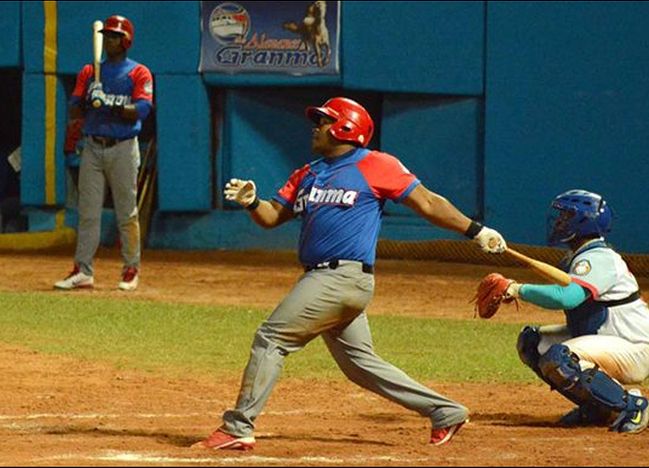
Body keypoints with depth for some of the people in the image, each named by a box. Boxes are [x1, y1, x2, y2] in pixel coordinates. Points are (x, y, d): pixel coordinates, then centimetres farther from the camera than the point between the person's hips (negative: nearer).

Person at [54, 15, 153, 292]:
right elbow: (73, 111, 6)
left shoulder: (138, 73, 3)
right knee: (87, 212, 0)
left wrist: (111, 107, -25)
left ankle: (131, 270, 4)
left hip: (123, 148, -4)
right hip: (92, 147, 4)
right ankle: (82, 271, 1)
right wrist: (88, 102, -16)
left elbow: (142, 109, -12)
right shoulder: (88, 72, 14)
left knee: (126, 212, -2)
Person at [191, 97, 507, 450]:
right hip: (323, 280, 9)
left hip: (344, 278, -9)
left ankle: (238, 427, -7)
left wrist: (476, 231, -5)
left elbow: (428, 203, -1)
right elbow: (272, 216, 17)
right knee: (361, 363, 12)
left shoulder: (375, 166, -2)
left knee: (271, 338, -10)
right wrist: (251, 202, -5)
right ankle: (443, 411, 16)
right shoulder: (308, 174, 21)